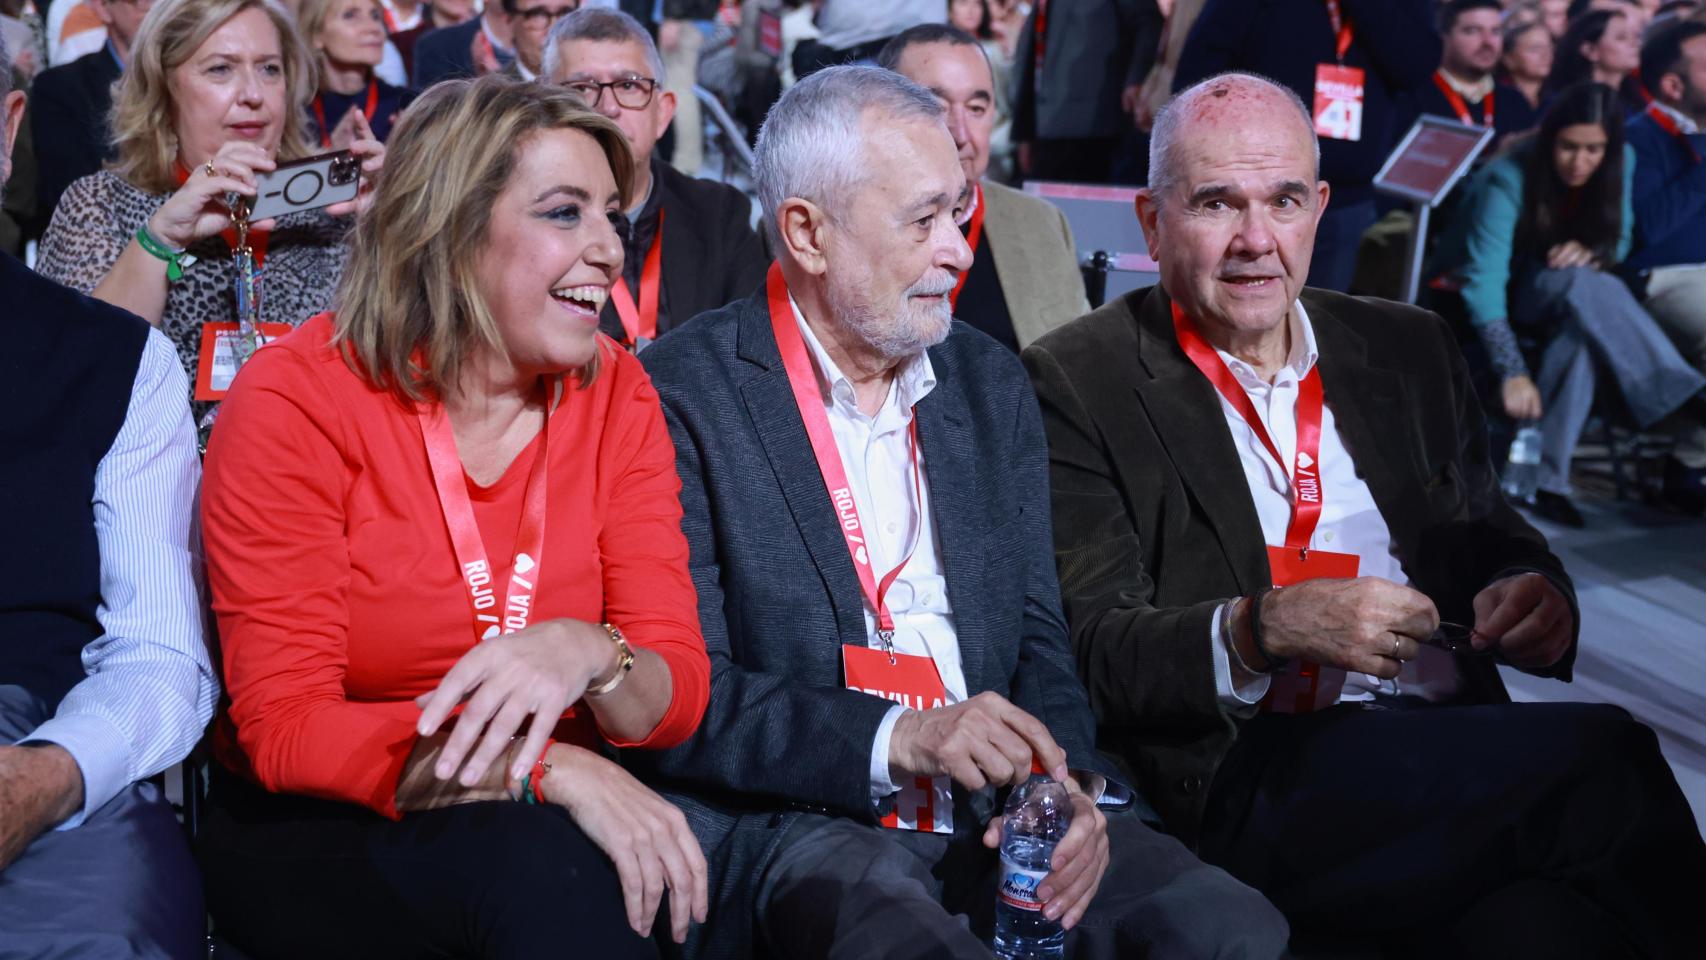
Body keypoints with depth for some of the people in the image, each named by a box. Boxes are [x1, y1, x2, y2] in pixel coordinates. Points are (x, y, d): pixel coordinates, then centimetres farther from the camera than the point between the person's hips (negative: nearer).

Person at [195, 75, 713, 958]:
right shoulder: (294, 400, -11)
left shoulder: (616, 395, 0)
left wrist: (589, 655, -32)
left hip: (543, 821, 4)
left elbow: (678, 698, -6)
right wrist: (551, 770, -31)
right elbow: (284, 728, -17)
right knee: (543, 865, -34)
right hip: (316, 831, -3)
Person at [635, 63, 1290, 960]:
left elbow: (1036, 637, 13)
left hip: (995, 816, 6)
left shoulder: (990, 383, 14)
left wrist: (1062, 780, -7)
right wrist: (894, 737, -22)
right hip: (792, 823, -6)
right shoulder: (685, 394, -5)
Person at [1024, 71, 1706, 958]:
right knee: (1601, 757, -25)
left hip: (1456, 765, 5)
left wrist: (1530, 595, -3)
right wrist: (1265, 628, -22)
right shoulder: (1077, 384, 3)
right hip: (1250, 779, -4)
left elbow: (1493, 544, 22)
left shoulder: (1407, 349, 19)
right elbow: (1094, 651, -4)